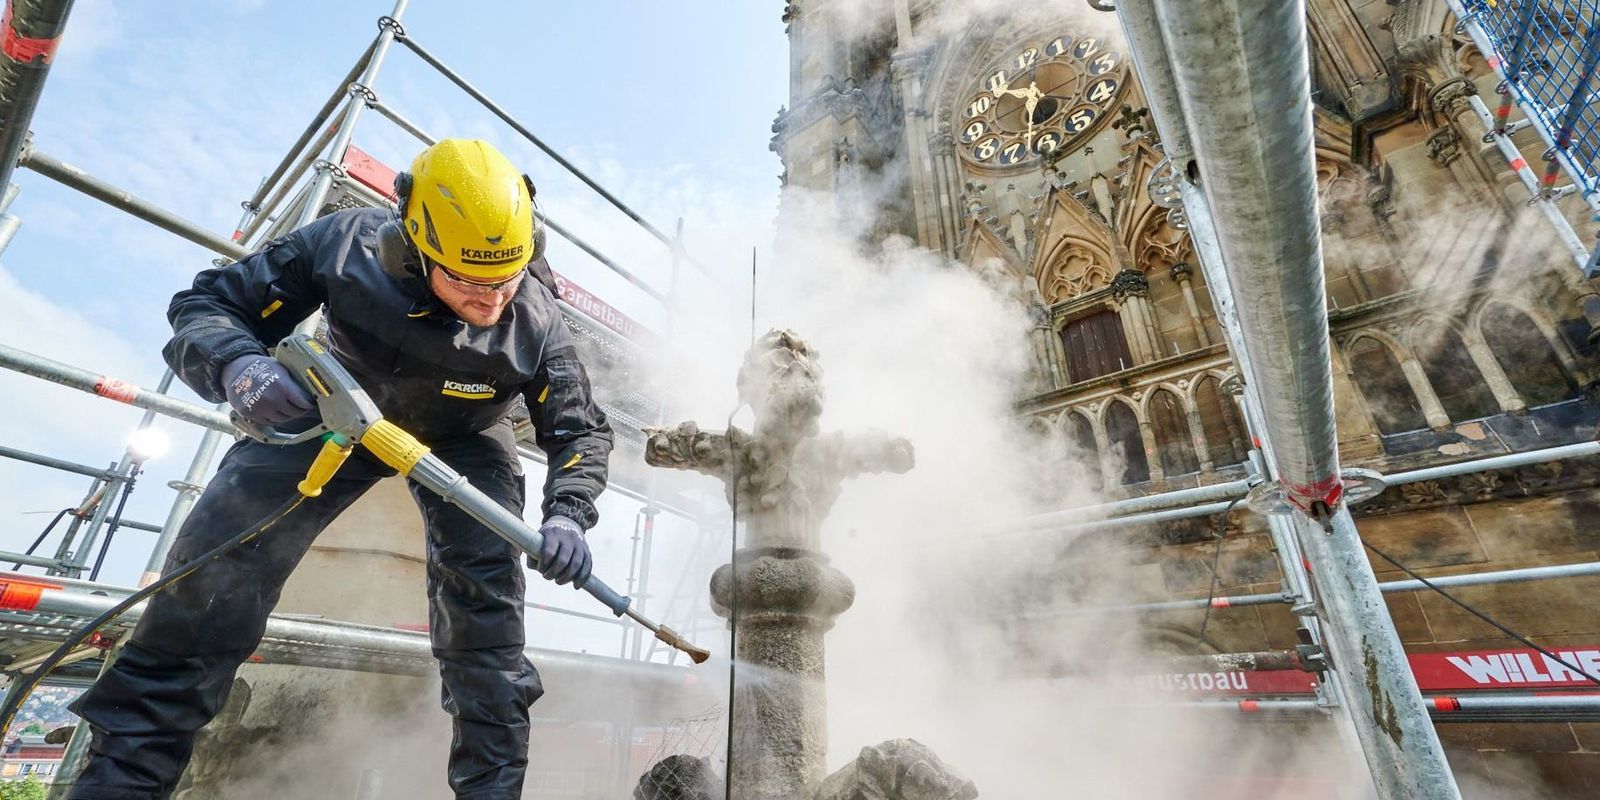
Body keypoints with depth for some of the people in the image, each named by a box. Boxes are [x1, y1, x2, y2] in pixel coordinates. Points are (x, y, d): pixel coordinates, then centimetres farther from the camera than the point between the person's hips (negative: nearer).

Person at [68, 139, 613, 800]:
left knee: (482, 591, -12)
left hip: (464, 438, -1)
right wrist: (235, 365, -40)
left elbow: (581, 430, -20)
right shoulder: (345, 243, -27)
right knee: (223, 546, -11)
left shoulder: (536, 323, -29)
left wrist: (567, 514, -38)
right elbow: (206, 305, -15)